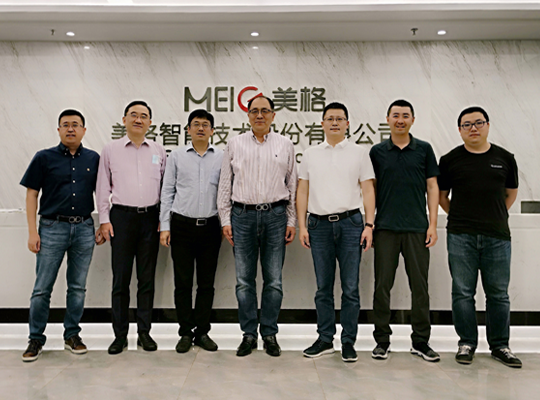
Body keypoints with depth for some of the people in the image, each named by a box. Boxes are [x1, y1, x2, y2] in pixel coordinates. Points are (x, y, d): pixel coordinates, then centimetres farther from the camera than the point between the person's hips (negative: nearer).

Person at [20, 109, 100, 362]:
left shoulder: (93, 159, 7)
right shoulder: (44, 158, 1)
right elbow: (32, 194, 1)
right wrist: (32, 231, -6)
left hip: (84, 229, 2)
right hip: (52, 228, -2)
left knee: (78, 287, 10)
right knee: (42, 288, 2)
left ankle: (72, 335, 23)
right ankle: (36, 339, 17)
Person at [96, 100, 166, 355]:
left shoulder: (158, 151, 10)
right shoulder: (111, 150, 6)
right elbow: (103, 188, 7)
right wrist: (104, 219, 0)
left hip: (150, 218, 1)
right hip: (121, 216, -1)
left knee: (147, 278, 6)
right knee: (121, 278, 1)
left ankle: (144, 332, 16)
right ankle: (120, 335, 12)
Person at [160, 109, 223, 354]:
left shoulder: (221, 157, 7)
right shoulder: (176, 156, 7)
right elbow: (167, 192, 7)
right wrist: (165, 226, 1)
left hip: (210, 226, 0)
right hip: (182, 225, 0)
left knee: (206, 283, 6)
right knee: (183, 282, 3)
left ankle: (202, 332, 17)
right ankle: (186, 333, 14)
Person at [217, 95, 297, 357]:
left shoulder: (285, 146, 9)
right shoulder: (235, 144, 9)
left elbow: (292, 186, 9)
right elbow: (225, 185, 9)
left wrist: (292, 221, 4)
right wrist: (225, 220, 2)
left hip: (275, 215, 0)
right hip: (243, 215, 0)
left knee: (273, 280, 4)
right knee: (244, 280, 4)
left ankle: (269, 334, 17)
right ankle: (249, 334, 16)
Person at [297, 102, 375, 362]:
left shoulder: (359, 153, 7)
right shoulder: (310, 155, 12)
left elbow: (368, 190, 4)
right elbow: (302, 191, 11)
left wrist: (369, 225, -5)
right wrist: (302, 226, 3)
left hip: (350, 223, -1)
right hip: (319, 224, 2)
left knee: (350, 287, 1)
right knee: (323, 287, 8)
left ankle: (348, 341, 13)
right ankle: (325, 339, 19)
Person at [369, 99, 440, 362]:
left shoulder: (424, 149, 7)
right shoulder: (377, 151, 7)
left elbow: (432, 187, 6)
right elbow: (371, 189, 9)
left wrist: (433, 224, -1)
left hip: (417, 228, 0)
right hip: (385, 228, 0)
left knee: (420, 286, 5)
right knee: (383, 286, 3)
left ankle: (420, 341, 18)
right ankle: (382, 340, 15)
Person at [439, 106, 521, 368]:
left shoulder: (505, 158, 8)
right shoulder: (450, 160, 3)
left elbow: (511, 193, 19)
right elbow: (441, 195, 11)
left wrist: (495, 216, 13)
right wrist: (459, 217, 8)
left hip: (497, 236, 1)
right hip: (461, 237, -1)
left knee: (498, 294, 8)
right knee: (463, 292, 4)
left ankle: (500, 346, 21)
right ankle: (466, 343, 17)